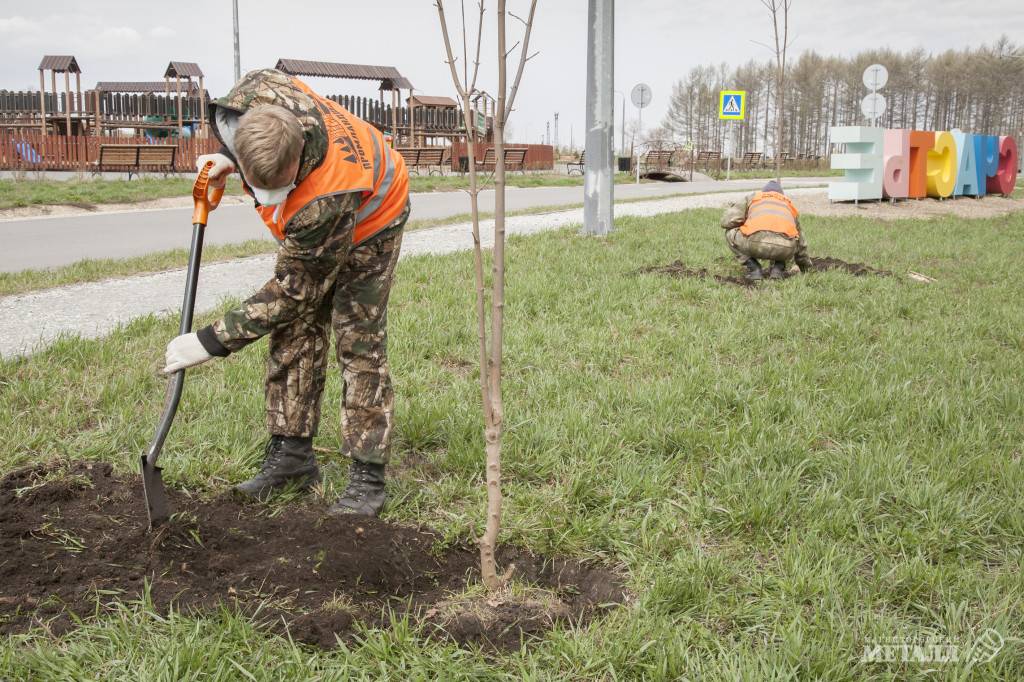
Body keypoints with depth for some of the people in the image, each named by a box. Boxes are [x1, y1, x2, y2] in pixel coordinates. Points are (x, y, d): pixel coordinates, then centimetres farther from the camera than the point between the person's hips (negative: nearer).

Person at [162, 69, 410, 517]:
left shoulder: (326, 200, -45)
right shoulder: (253, 93, -31)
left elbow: (292, 292, -33)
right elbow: (266, 79, -1)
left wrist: (211, 342, -30)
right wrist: (227, 159, -11)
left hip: (366, 223, -7)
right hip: (308, 226, 7)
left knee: (359, 342, -11)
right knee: (293, 334, 3)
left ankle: (368, 477, -5)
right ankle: (291, 455, 11)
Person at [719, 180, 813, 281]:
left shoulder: (753, 198, 31)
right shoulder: (788, 204, 38)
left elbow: (726, 221, 18)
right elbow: (800, 242, 50)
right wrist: (807, 267, 65)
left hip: (756, 242, -3)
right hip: (785, 248, 3)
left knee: (730, 233, 29)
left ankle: (754, 269, 13)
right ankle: (778, 269, 16)